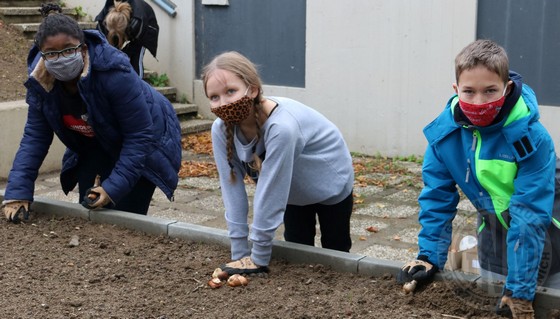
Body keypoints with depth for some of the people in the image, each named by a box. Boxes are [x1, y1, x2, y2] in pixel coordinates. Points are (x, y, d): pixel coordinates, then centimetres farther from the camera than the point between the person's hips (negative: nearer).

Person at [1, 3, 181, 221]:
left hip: (145, 142, -5)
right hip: (100, 144, 5)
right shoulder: (40, 80, -19)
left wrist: (114, 187, -36)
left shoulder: (114, 73, -36)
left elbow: (139, 136, -30)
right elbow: (35, 136, -13)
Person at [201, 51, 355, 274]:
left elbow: (270, 196, -38)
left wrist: (259, 258, -30)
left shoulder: (281, 127, -44)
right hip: (294, 193, 4)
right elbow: (233, 189, -21)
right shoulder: (221, 129, -25)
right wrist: (239, 253, -20)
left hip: (330, 187, -4)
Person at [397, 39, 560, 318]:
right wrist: (429, 255, -12)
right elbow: (437, 196, -9)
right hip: (493, 230, 4)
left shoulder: (532, 138, -31)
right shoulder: (445, 131, -19)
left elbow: (530, 217, -30)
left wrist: (519, 288, -30)